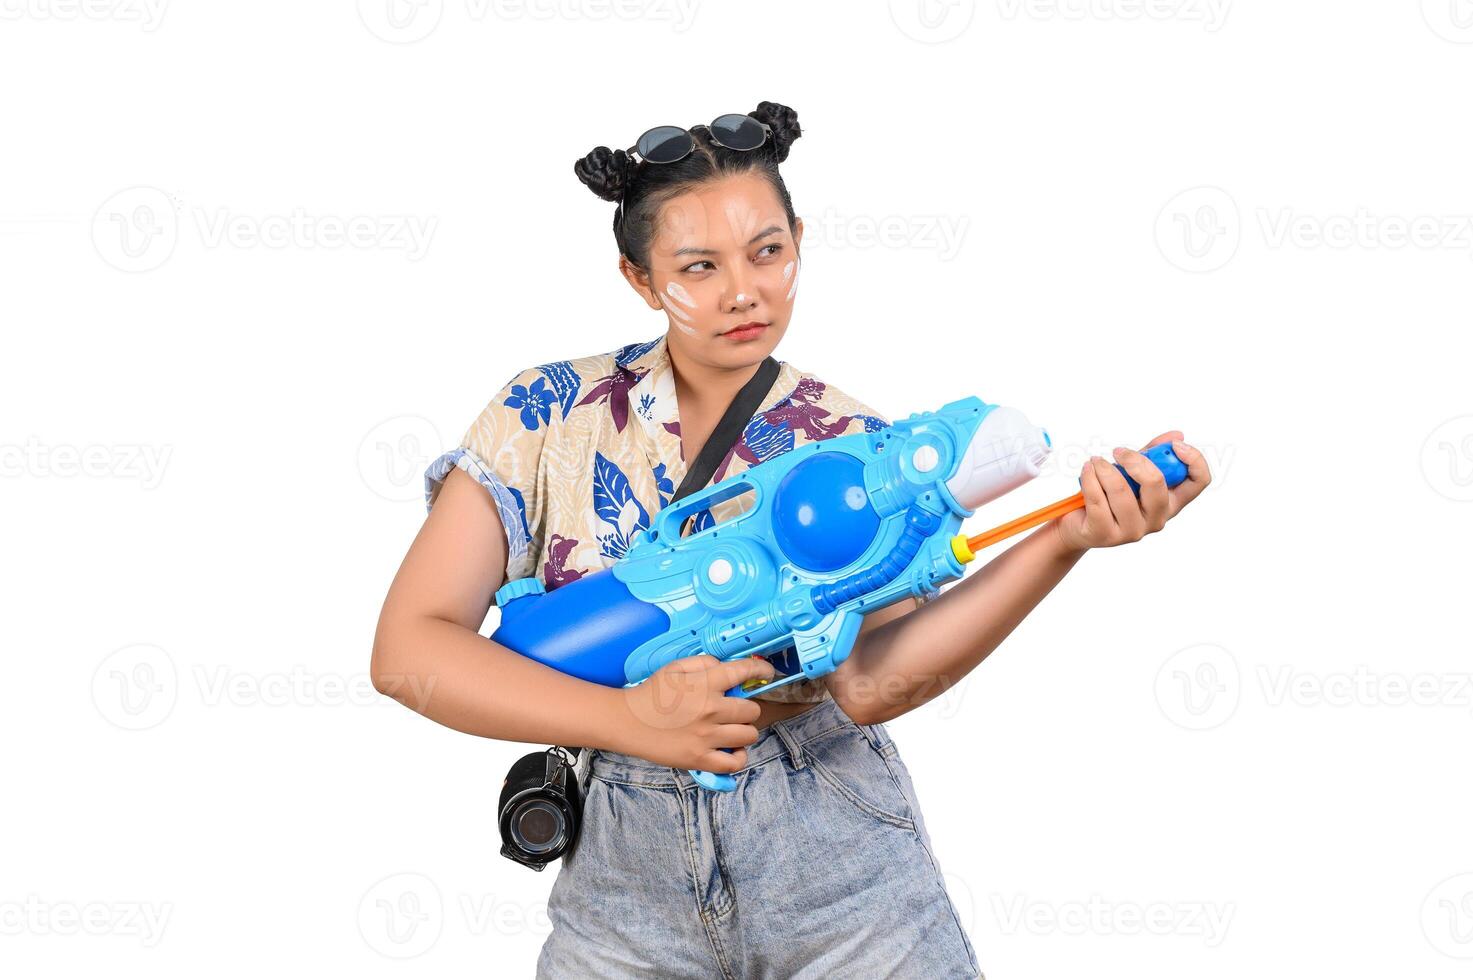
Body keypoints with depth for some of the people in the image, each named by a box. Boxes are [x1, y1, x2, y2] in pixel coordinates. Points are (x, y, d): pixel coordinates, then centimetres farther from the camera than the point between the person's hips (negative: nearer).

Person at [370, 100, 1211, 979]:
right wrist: (632, 720, -23)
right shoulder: (549, 413, -6)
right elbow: (410, 644, -12)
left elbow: (870, 682, -21)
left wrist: (1068, 538, -31)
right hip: (628, 893, 1)